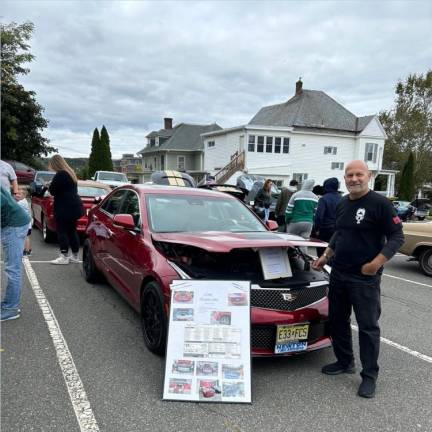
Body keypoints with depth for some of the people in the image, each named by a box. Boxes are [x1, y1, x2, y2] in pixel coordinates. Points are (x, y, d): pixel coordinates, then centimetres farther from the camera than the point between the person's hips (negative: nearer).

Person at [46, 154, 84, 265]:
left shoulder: (60, 174, -14)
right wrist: (52, 186, 19)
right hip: (74, 206, 10)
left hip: (64, 208, -9)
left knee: (62, 232, -4)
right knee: (72, 231, 13)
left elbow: (52, 190, -14)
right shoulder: (71, 173, 16)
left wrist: (50, 186, 7)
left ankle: (64, 257, -3)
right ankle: (75, 256, 18)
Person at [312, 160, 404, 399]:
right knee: (337, 320, 15)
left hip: (365, 278, -7)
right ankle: (344, 362, 32)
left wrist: (377, 263, -21)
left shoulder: (380, 203, -12)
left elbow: (397, 237, -12)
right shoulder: (342, 204, 10)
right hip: (338, 274, 7)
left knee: (368, 326, 1)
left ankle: (369, 376, 14)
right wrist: (325, 256, 15)